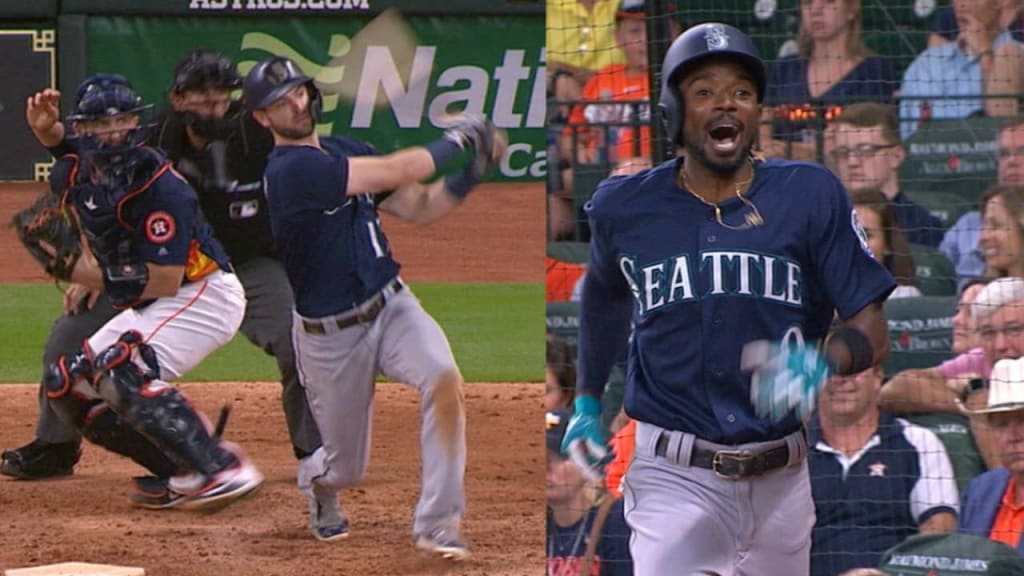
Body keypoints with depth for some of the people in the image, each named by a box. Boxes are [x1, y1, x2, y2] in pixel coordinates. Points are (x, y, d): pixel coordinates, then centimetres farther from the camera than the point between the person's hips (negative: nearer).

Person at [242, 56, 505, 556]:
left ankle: (437, 524, -19)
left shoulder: (347, 151, 6)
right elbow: (394, 173, -25)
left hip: (391, 307, 5)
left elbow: (419, 208, 7)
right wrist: (458, 142, -12)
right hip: (329, 337, -5)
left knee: (443, 379, -26)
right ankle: (316, 482, 49)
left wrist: (472, 172, -9)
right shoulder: (291, 170, -21)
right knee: (345, 466, 9)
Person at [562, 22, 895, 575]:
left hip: (782, 481, 1)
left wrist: (821, 361, -24)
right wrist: (587, 398, 22)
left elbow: (872, 333, -4)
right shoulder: (625, 207, 2)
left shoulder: (810, 194, -2)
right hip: (676, 481, -1)